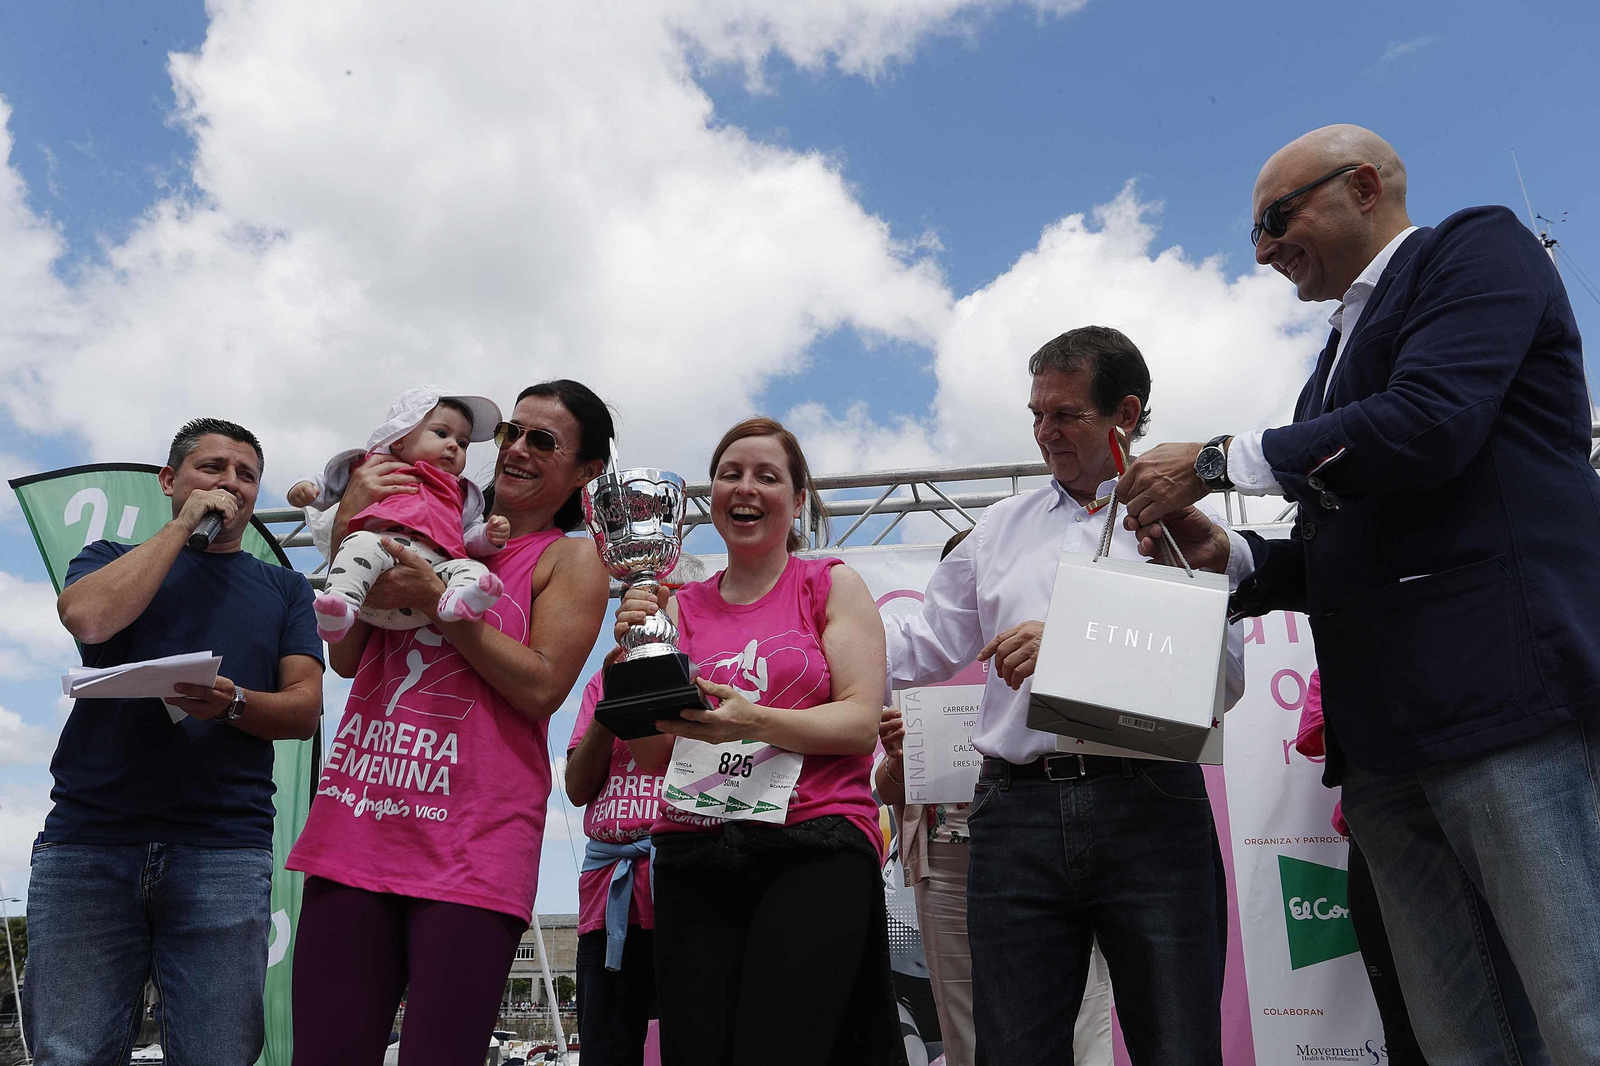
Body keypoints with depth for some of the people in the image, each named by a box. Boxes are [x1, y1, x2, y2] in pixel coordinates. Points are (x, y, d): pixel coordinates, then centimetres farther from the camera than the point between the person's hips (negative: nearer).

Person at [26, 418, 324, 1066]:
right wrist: (184, 525, 1)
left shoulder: (283, 589, 19)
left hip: (223, 850, 0)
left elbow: (305, 708, 7)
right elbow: (87, 617, -7)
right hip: (87, 841, 0)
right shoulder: (113, 560, 19)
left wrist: (233, 704, -14)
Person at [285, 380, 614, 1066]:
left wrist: (436, 598, -12)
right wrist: (349, 531, 1)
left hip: (472, 847, -4)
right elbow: (345, 658, 12)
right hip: (358, 827, 4)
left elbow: (541, 688, -7)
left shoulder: (571, 559, 6)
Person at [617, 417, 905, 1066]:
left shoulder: (832, 585, 7)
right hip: (692, 858, 3)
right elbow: (653, 756, 12)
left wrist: (752, 723, -20)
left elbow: (862, 721, -4)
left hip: (813, 848, -3)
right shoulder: (681, 606, 15)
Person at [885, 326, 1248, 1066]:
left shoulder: (1181, 519, 7)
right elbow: (924, 645, 21)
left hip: (1148, 806, -2)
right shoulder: (1000, 529, 19)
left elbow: (1223, 670, -6)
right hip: (1018, 813, 3)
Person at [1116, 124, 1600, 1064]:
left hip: (1508, 696, -8)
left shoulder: (1480, 247, 5)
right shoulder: (1347, 346, 28)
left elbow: (1428, 424, -15)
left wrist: (1217, 461, -7)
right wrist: (1229, 556, 9)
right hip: (1385, 737, 8)